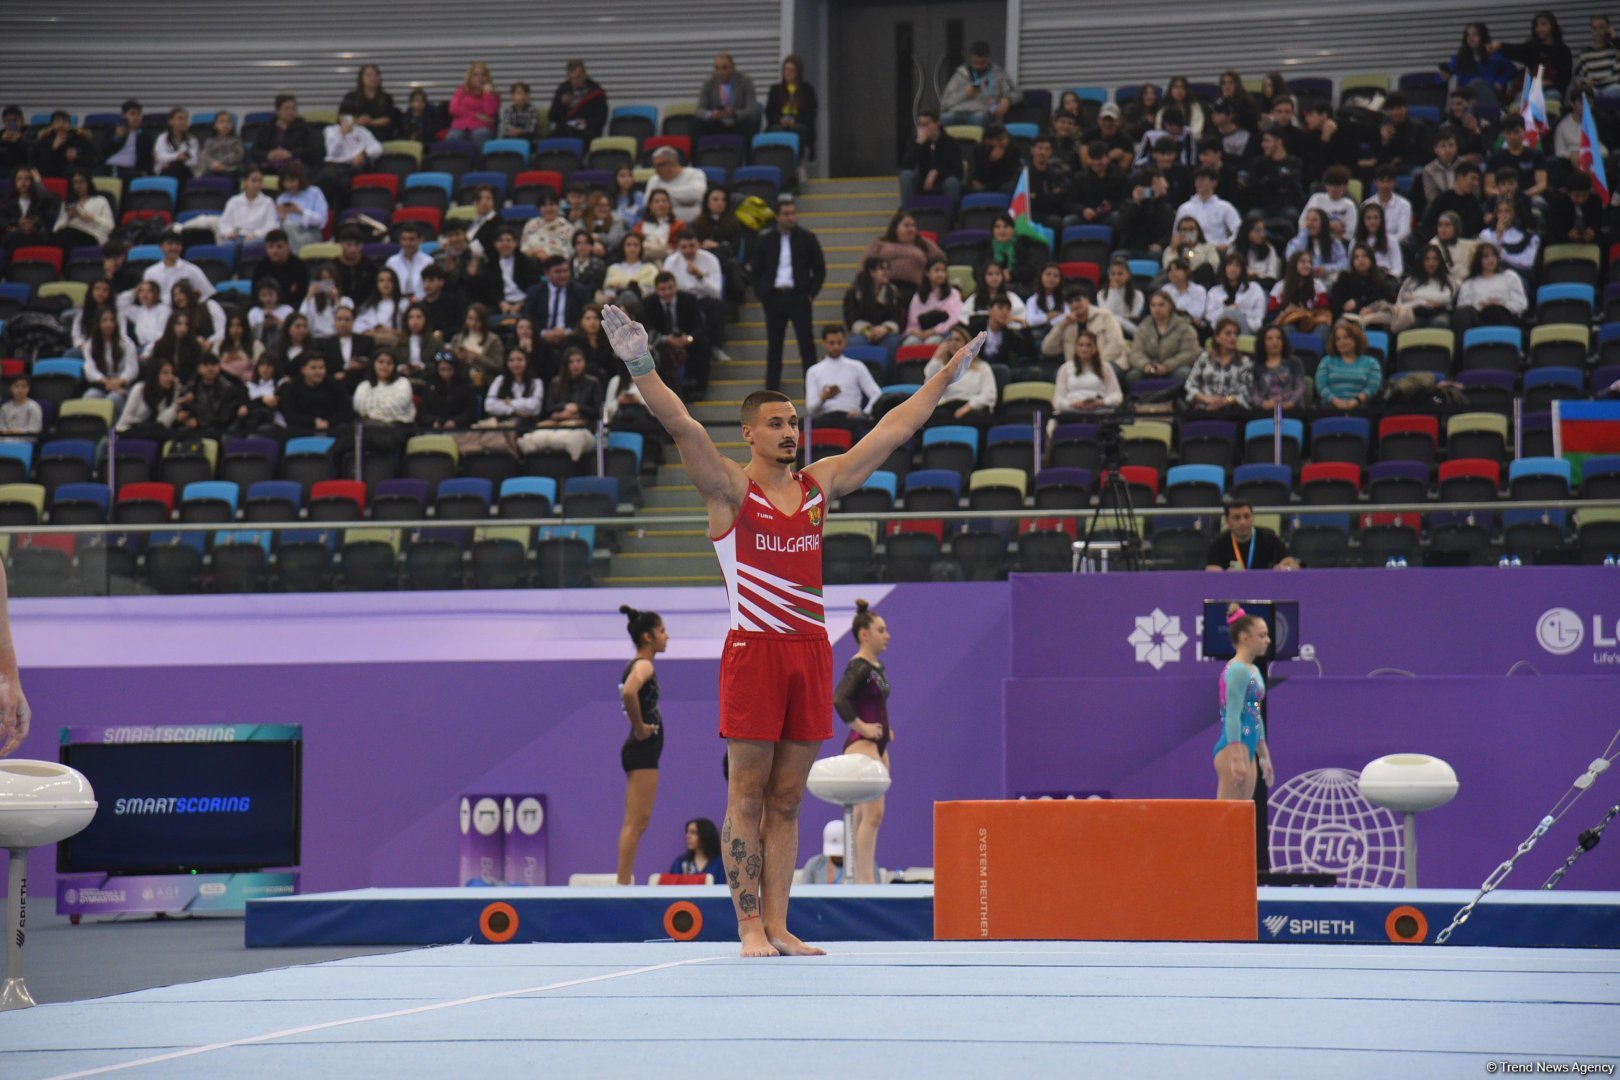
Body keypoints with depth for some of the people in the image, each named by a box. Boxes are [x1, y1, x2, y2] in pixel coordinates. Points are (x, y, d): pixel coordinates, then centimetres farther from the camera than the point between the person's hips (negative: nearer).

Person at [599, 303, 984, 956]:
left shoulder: (821, 484, 13)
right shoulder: (729, 489, -1)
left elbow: (895, 430, 21)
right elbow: (682, 428, -15)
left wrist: (948, 375, 25)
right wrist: (641, 367, -28)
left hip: (811, 653, 5)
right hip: (753, 652, -5)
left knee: (787, 800, 7)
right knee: (746, 796, -2)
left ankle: (778, 927, 8)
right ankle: (750, 927, -2)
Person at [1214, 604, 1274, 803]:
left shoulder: (1253, 671, 17)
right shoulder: (1237, 670, -13)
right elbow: (1232, 717, -18)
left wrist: (1264, 756, 25)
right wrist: (1237, 759, -23)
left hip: (1246, 748, 10)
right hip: (1232, 749, -10)